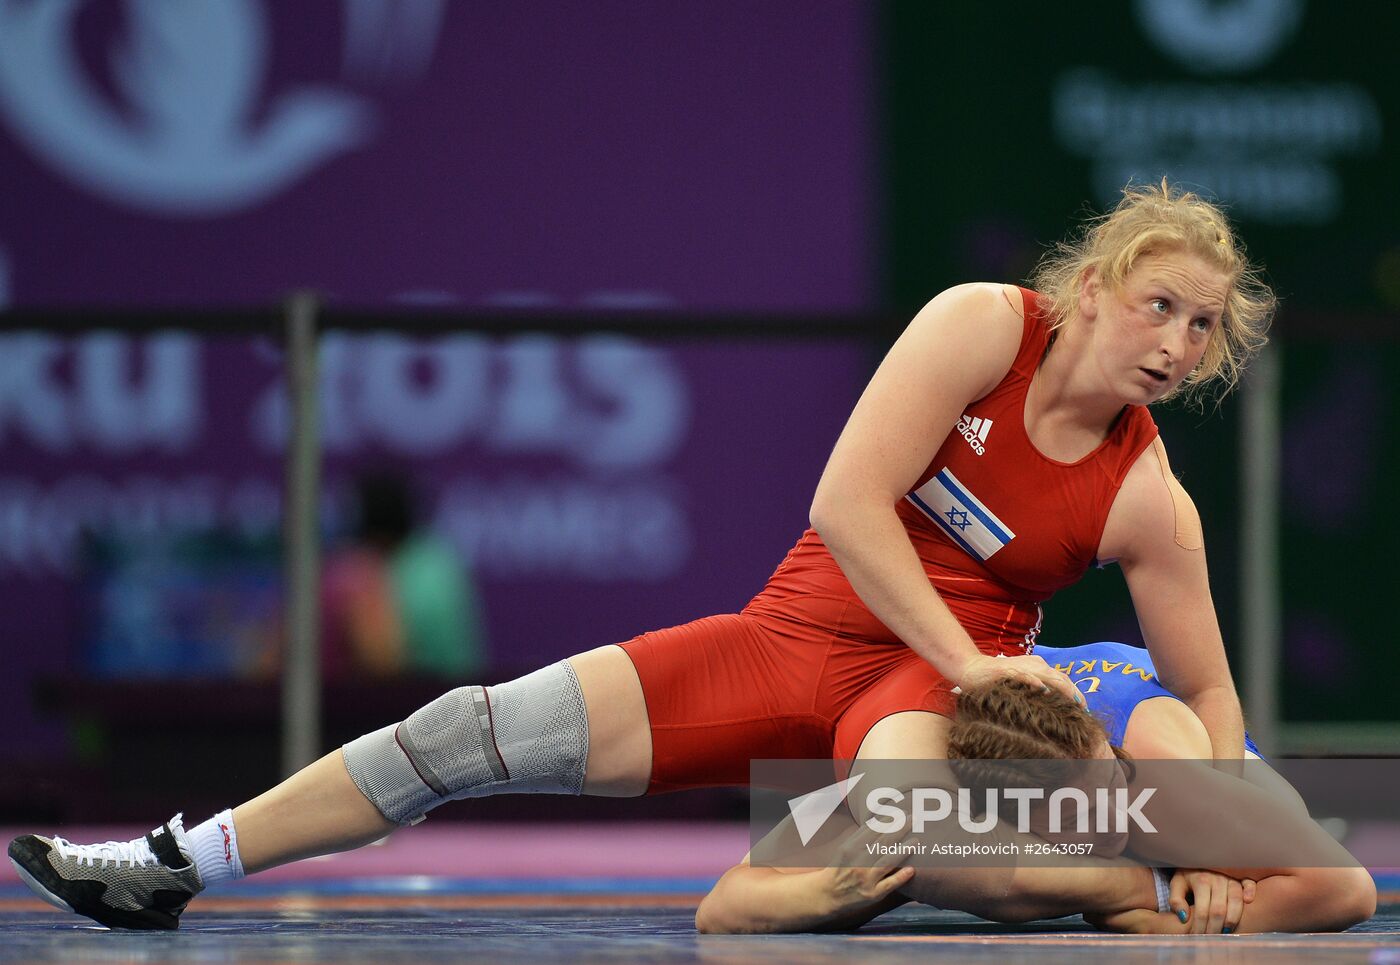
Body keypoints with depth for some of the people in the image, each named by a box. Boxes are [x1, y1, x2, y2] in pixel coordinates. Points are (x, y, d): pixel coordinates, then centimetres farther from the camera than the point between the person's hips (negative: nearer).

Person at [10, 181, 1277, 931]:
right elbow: (846, 504, -16)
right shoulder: (983, 329, -11)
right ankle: (176, 868, 1)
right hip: (794, 631, 2)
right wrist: (969, 658, -21)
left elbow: (1207, 689, 0)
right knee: (494, 729, -6)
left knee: (901, 768, -46)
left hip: (942, 679, -2)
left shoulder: (1147, 499, -9)